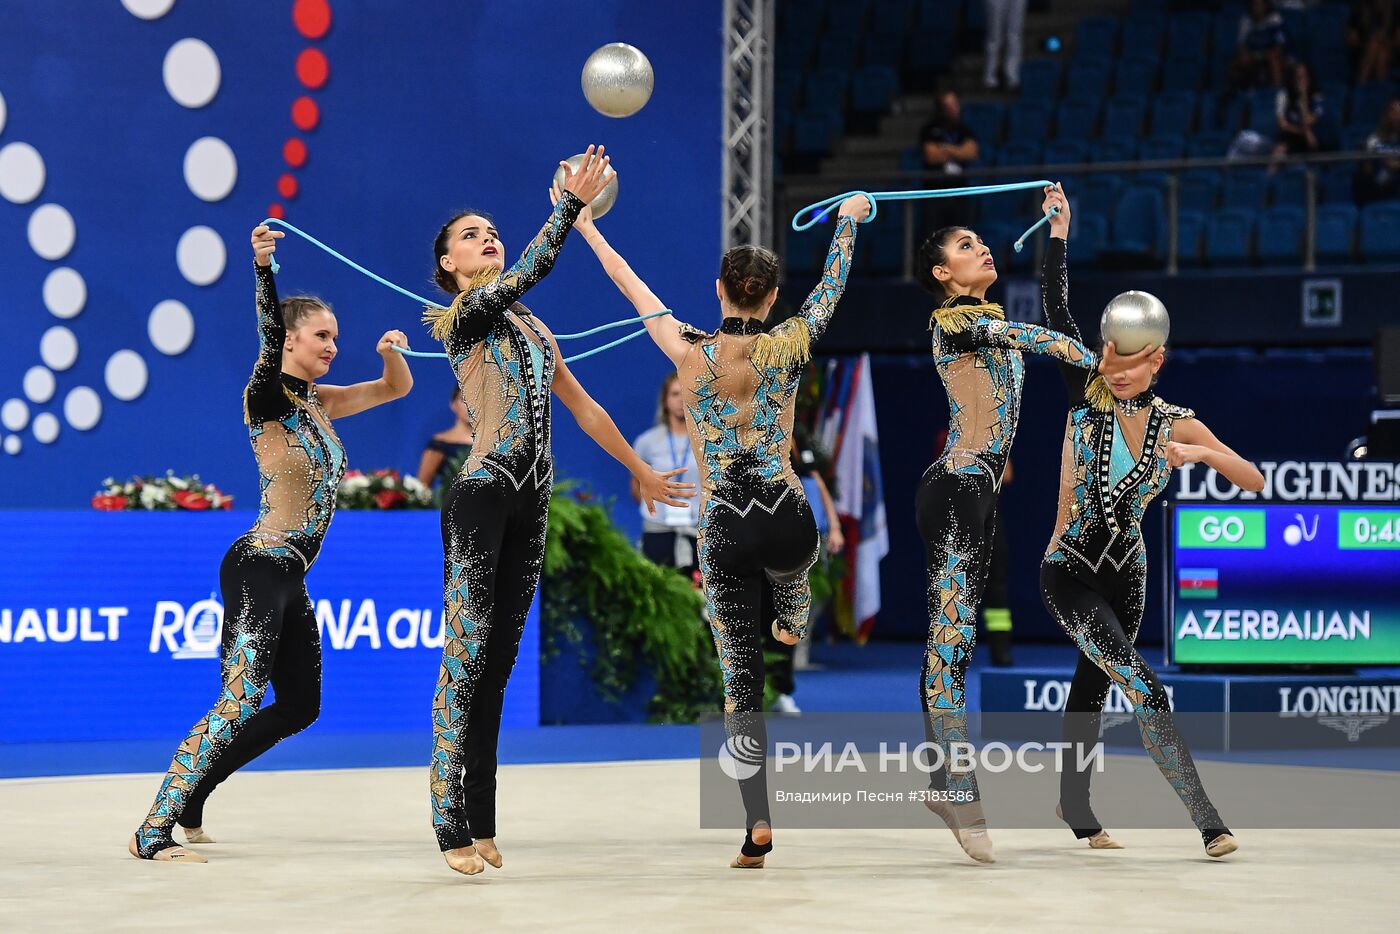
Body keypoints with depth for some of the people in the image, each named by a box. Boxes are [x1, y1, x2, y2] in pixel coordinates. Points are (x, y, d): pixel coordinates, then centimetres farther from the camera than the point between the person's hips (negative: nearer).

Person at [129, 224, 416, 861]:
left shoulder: (317, 403, 14)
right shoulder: (268, 397, -10)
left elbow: (396, 387, 23)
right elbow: (270, 342, -30)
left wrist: (393, 352, 1)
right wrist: (263, 271, -45)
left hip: (290, 578, 9)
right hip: (258, 569, -9)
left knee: (298, 707, 14)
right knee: (239, 703, -17)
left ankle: (188, 797, 23)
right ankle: (153, 833, -17)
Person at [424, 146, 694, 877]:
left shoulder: (531, 328, 19)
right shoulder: (463, 318, -3)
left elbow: (582, 407, 25)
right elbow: (531, 268, -19)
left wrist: (640, 470, 27)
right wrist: (572, 200, -19)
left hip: (530, 505, 7)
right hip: (481, 498, -7)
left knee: (497, 666, 8)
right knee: (466, 663, -9)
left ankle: (481, 825, 10)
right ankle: (452, 827, -9)